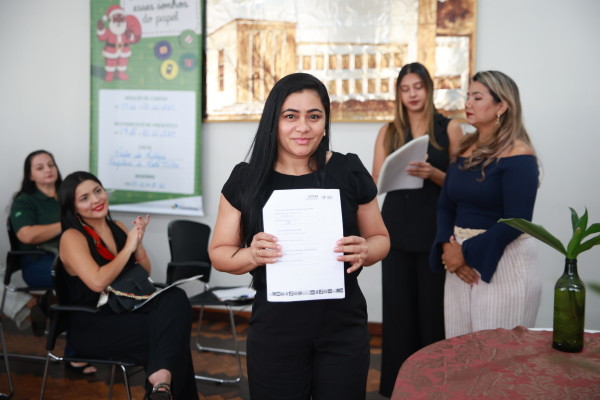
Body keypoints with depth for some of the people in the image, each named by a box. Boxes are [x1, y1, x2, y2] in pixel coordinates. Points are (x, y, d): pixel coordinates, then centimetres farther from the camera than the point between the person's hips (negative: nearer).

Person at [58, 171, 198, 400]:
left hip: (124, 311, 6)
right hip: (91, 327, -6)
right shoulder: (72, 237, -9)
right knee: (169, 332, -25)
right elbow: (98, 282, -24)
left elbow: (145, 274, 14)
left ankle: (162, 379, -30)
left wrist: (138, 243, -4)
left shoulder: (117, 227, 10)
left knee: (176, 299, -25)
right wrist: (128, 248, -13)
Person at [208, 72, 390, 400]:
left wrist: (364, 252, -14)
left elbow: (380, 238, 8)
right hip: (274, 332, 0)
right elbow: (219, 252, 3)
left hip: (343, 329, 1)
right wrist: (252, 255, -18)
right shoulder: (246, 179, -3)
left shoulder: (349, 171, -2)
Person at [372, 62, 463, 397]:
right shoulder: (389, 131, 9)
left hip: (435, 228, -2)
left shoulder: (450, 128, 2)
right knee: (398, 306, 3)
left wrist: (433, 174, -18)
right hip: (398, 228, 2)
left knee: (433, 307, -1)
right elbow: (377, 181, 6)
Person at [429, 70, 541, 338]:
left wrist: (466, 253, -14)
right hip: (460, 259, 7)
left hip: (502, 263, -6)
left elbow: (516, 221, -17)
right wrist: (448, 247, -8)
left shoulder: (518, 155, -11)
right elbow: (446, 206, 9)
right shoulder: (464, 149, 10)